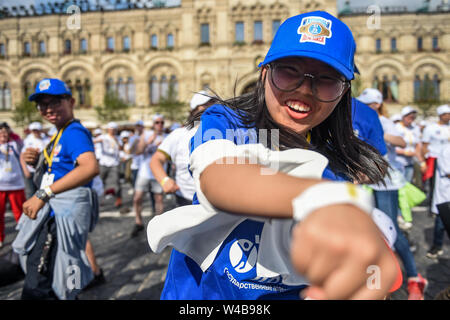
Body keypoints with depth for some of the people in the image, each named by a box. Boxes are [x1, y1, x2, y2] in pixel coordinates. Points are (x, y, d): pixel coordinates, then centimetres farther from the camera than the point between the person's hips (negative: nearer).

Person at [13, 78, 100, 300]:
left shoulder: (74, 132, -16)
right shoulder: (60, 134, 15)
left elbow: (91, 167, -36)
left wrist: (43, 194, -35)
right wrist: (38, 163, 3)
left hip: (65, 212, -11)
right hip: (53, 213, 11)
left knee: (35, 290, -7)